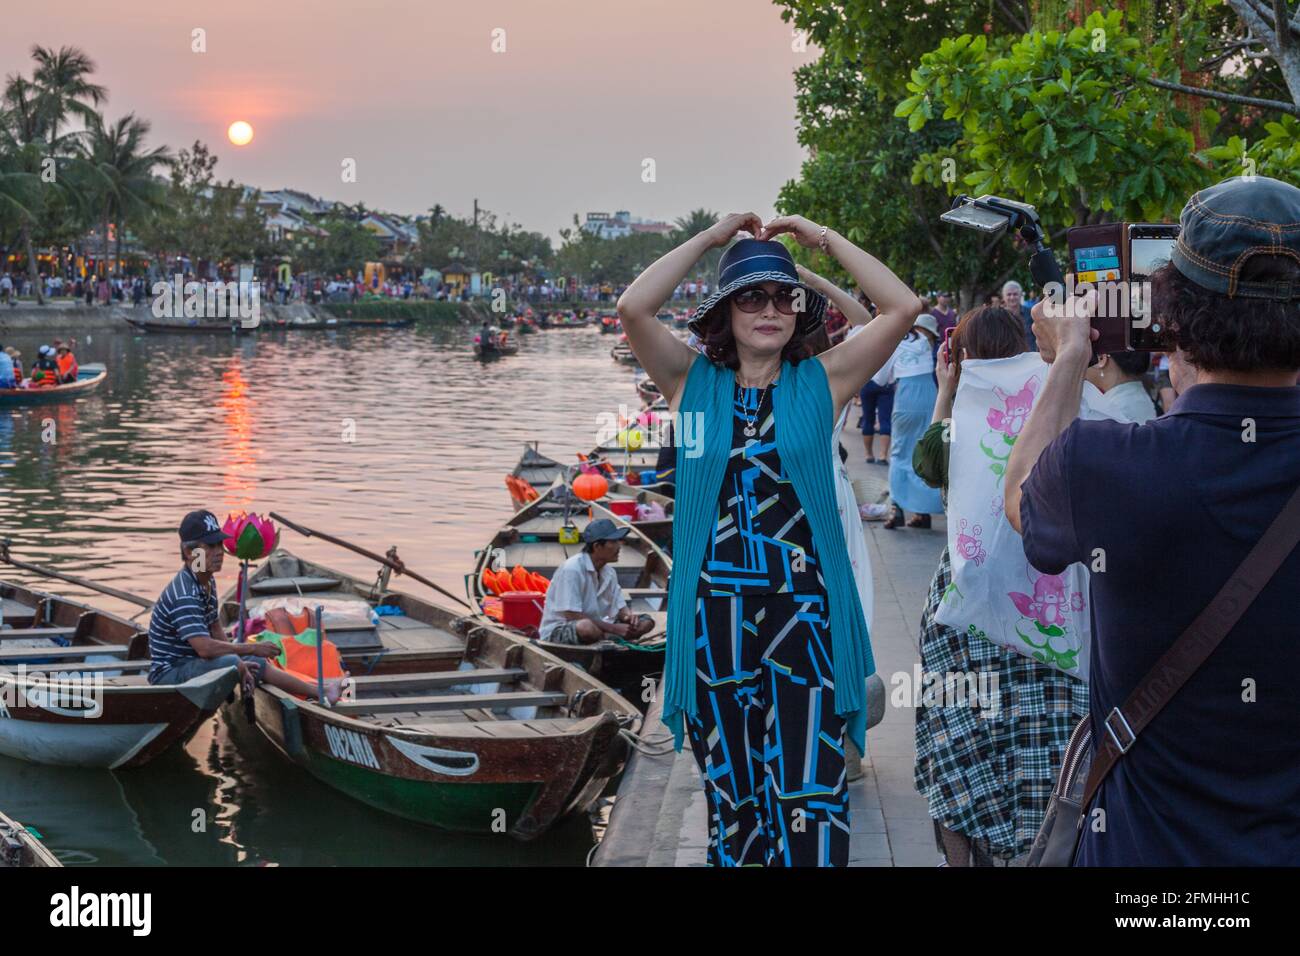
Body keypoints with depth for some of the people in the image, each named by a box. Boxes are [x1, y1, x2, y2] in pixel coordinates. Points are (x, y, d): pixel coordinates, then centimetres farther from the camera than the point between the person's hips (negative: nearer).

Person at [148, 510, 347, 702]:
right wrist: (252, 648, -23)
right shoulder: (184, 594, -26)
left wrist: (238, 662, -3)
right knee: (228, 662, -32)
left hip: (192, 664, 10)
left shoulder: (208, 581, 7)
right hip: (169, 673, -10)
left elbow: (215, 632, 13)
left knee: (257, 665, 12)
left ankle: (318, 691, 19)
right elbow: (205, 647, -33)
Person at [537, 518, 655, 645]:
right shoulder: (571, 569, -20)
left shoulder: (609, 572, 5)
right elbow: (572, 616, -23)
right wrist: (614, 628, -23)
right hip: (559, 631, -8)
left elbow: (620, 607, 12)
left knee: (646, 621, -3)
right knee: (587, 627, -42)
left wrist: (628, 616, -15)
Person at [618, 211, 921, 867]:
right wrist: (711, 237, -3)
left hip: (804, 607, -1)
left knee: (809, 794, -5)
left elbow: (902, 308, -5)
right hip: (715, 609, 1)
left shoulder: (821, 382, 5)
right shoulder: (693, 382, 5)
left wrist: (824, 238, 1)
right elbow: (632, 308, -9)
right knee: (729, 791, 11)